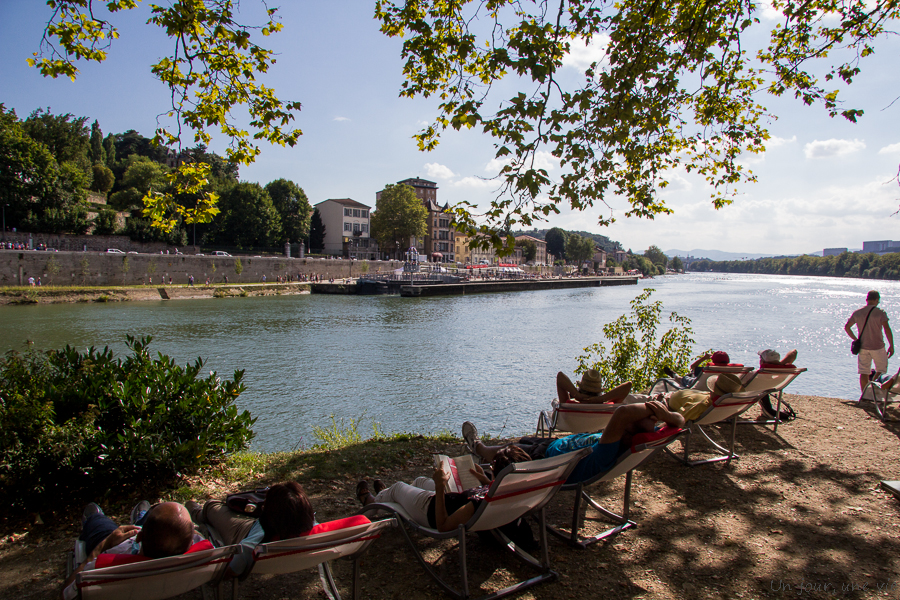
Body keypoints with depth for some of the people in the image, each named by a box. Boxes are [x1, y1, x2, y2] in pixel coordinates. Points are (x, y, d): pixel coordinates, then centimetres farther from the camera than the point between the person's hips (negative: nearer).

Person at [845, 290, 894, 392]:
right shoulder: (880, 313, -8)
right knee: (882, 369, 16)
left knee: (864, 373, 7)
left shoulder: (857, 312, 3)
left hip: (862, 347, 3)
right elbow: (887, 329, -17)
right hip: (877, 347, -3)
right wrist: (891, 346, -10)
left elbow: (846, 327, 8)